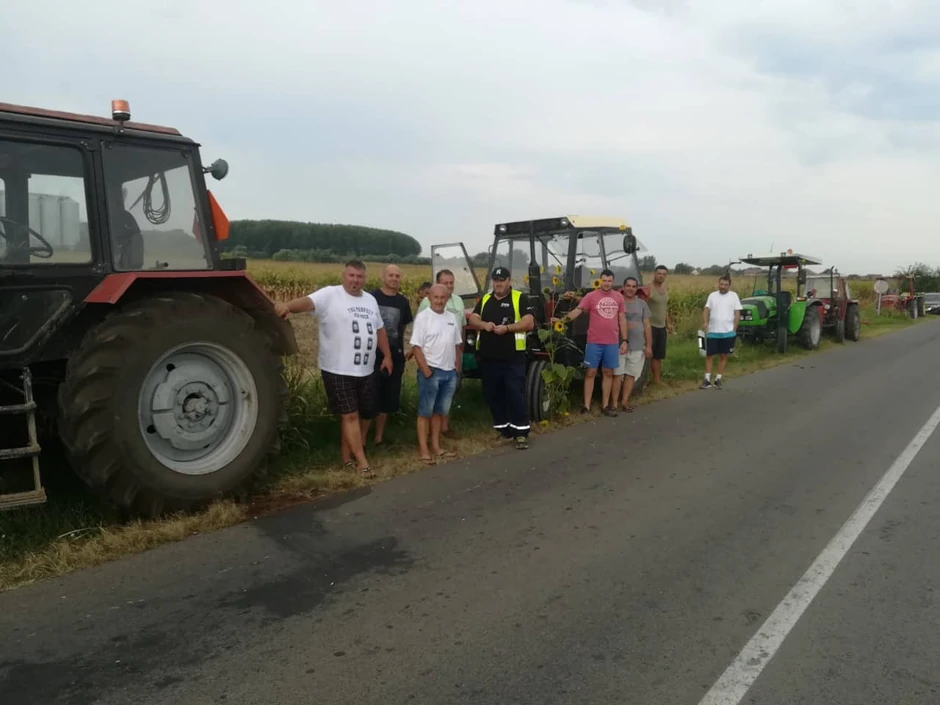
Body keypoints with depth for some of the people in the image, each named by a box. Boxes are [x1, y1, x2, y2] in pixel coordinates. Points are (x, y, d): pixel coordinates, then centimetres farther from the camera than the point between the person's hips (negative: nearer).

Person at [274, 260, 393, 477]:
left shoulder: (370, 300, 12)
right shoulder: (330, 295, -9)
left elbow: (379, 329, 22)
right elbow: (307, 301, -27)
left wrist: (387, 355, 20)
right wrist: (287, 305, -48)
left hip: (366, 371, 7)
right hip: (338, 370, -7)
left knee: (364, 415, 12)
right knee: (350, 415, -4)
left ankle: (347, 456, 28)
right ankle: (362, 462, 4)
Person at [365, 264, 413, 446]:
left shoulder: (403, 302, 7)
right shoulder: (371, 297, -5)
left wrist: (404, 349, 10)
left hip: (395, 356, 4)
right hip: (374, 354, -4)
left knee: (389, 397, 11)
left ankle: (379, 435, 25)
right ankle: (362, 437, 4)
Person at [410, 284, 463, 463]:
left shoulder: (451, 318, 10)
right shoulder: (423, 317, -9)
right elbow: (416, 346, -13)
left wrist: (457, 365, 10)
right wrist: (426, 370, -17)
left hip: (449, 372, 6)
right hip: (431, 371, -6)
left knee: (440, 412, 13)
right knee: (425, 412, 0)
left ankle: (436, 447, 21)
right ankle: (424, 450, 3)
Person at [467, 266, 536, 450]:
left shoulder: (520, 299, 0)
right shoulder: (485, 299, 15)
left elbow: (529, 323, -9)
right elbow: (472, 320, 6)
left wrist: (507, 328, -21)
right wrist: (484, 324, -15)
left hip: (513, 358, -5)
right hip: (488, 357, 5)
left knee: (515, 394, -6)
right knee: (492, 395, 10)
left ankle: (521, 432, -1)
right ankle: (502, 429, 22)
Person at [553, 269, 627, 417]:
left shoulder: (618, 297, 7)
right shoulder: (591, 296, -5)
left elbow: (622, 319, 12)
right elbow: (577, 311, -13)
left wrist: (624, 340, 8)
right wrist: (561, 320, -29)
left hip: (612, 342, 3)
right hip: (594, 342, -3)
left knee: (608, 373, 9)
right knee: (590, 373, 2)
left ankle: (605, 406, 18)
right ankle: (586, 406, 6)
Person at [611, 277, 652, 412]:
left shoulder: (642, 304, 10)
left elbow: (647, 326, 9)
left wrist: (649, 346, 6)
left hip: (637, 346, 3)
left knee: (631, 375, 6)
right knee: (617, 374, -3)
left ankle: (625, 401, 13)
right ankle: (614, 403, 1)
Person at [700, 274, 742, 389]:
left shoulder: (733, 296, 1)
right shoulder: (712, 295, 5)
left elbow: (737, 314, 1)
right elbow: (706, 310, 1)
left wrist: (734, 329, -4)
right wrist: (705, 322, -17)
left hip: (727, 332, -1)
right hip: (712, 332, 1)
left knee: (723, 356, 7)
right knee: (709, 355, 1)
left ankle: (718, 379, 15)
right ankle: (707, 380, 6)